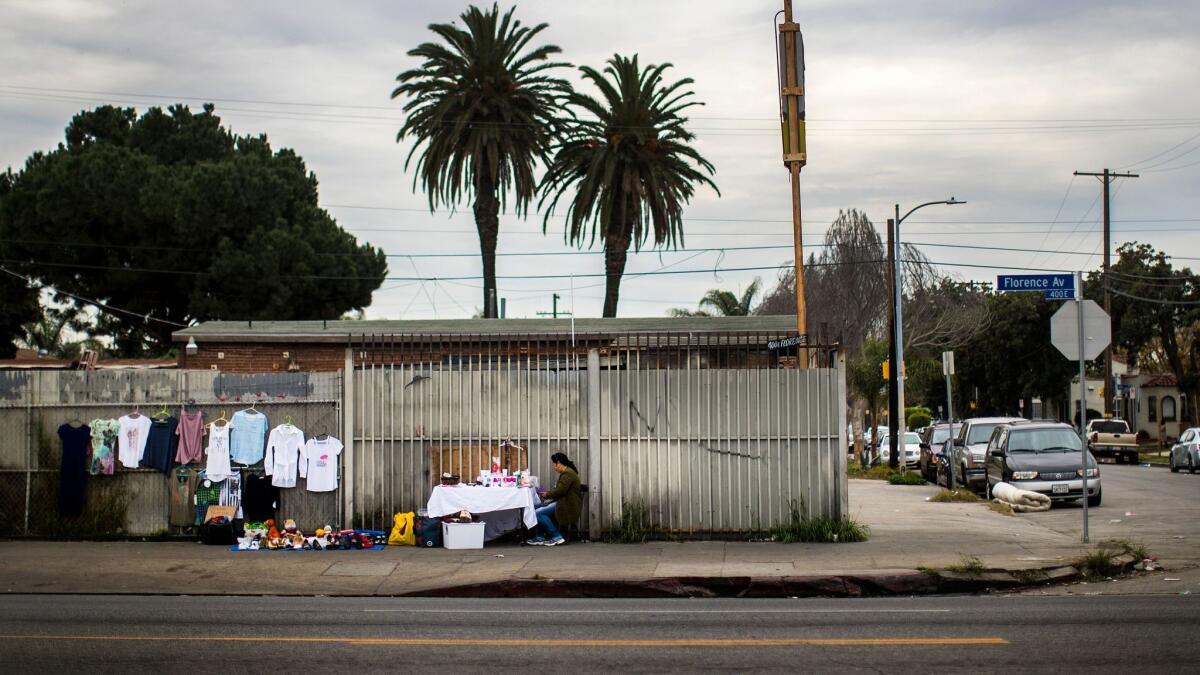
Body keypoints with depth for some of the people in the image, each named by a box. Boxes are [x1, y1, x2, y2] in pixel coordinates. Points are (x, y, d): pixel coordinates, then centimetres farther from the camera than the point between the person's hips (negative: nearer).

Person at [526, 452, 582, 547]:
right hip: (563, 502, 12)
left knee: (539, 513, -21)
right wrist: (549, 493, 8)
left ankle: (557, 537, -15)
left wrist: (547, 495, -6)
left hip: (568, 506, -12)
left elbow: (560, 491, -23)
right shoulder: (566, 472, 18)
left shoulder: (567, 474, -17)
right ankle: (539, 537, 5)